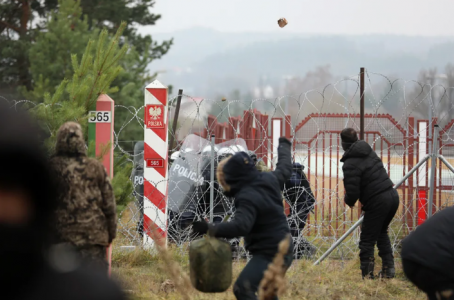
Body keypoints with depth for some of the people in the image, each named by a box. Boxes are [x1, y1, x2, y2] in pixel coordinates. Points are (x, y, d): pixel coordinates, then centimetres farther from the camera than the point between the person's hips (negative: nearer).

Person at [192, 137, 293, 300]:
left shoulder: (248, 197, -24)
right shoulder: (268, 180, 2)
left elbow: (240, 226, -37)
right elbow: (285, 168, 23)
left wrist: (210, 229, -36)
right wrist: (284, 146, 43)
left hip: (269, 254, -10)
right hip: (283, 250, 10)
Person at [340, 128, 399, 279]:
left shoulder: (350, 164, -14)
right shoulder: (370, 152, 11)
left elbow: (352, 192, -17)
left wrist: (348, 201, 8)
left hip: (377, 203, -8)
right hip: (393, 196, 8)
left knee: (367, 240, 4)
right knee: (381, 232, 28)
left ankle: (367, 274, 4)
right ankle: (388, 268, 25)